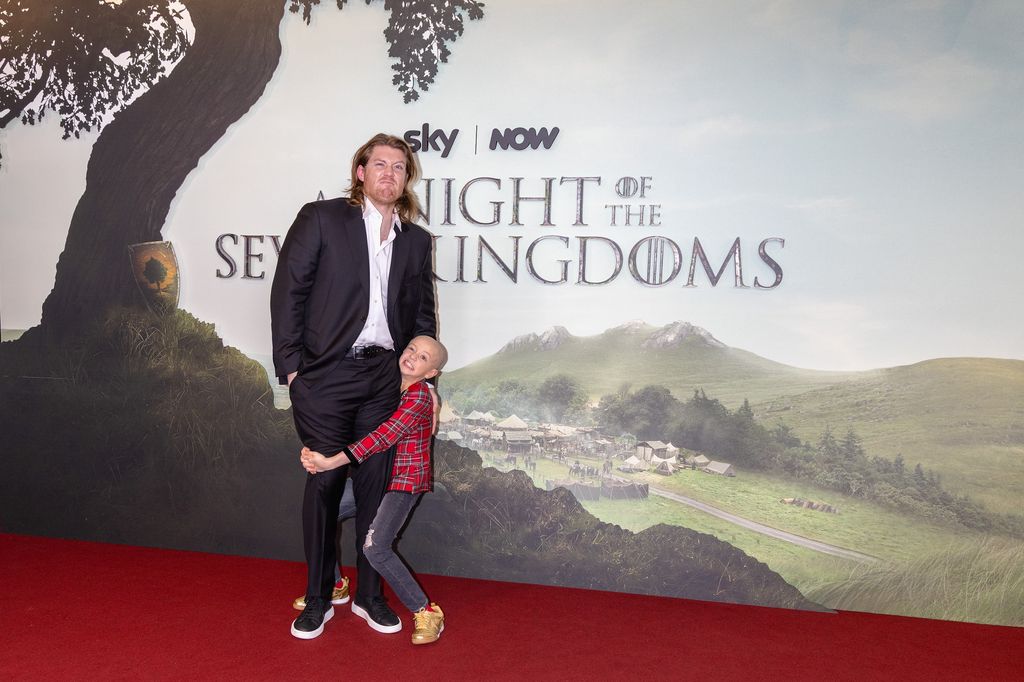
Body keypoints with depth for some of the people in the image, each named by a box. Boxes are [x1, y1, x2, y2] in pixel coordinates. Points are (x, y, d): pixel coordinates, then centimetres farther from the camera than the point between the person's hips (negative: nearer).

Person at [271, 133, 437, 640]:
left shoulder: (417, 240, 12)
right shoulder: (320, 218, 0)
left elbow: (422, 313, 17)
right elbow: (288, 290, -3)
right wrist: (290, 365, -9)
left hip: (384, 375, 4)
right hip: (325, 373, -3)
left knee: (375, 483, 9)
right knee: (324, 483, 3)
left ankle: (369, 595, 25)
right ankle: (317, 600, 20)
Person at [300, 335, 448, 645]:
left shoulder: (420, 396, -18)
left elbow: (383, 437, -28)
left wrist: (331, 463, -32)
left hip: (406, 480, -8)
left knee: (375, 546, -22)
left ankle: (425, 612, -8)